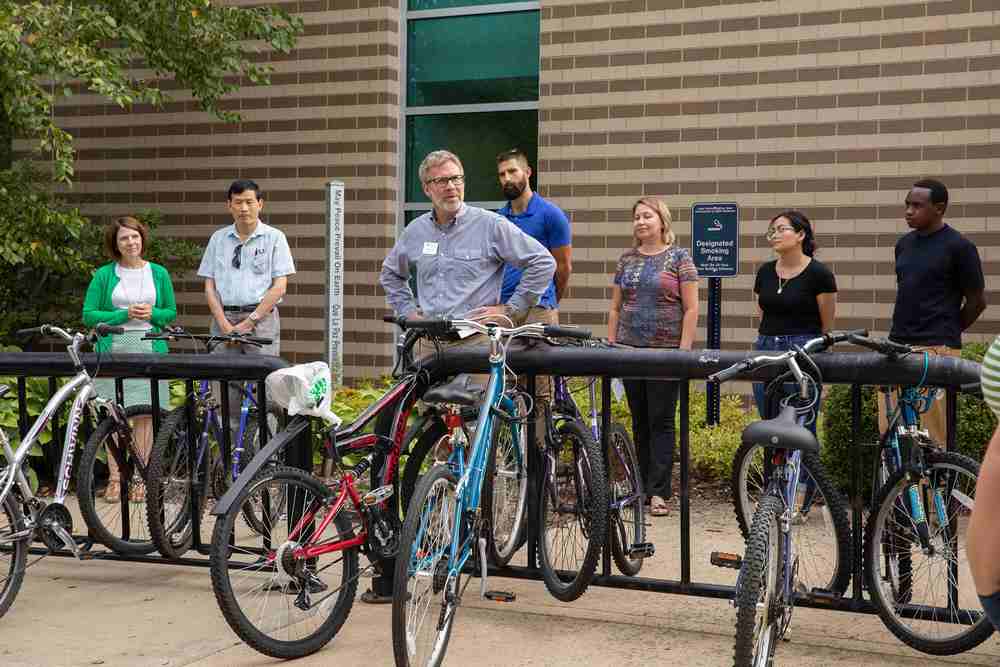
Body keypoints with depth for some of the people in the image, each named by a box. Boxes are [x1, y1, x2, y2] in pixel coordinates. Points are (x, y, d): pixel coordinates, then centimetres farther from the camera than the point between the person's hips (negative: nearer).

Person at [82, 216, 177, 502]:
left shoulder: (158, 273, 9)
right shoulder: (104, 275, 4)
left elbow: (171, 312, 13)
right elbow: (88, 315, 0)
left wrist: (151, 313, -7)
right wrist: (124, 315, -10)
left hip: (149, 348, 1)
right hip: (114, 348, -1)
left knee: (145, 413, 0)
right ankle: (115, 478, 6)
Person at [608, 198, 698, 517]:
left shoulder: (679, 257, -1)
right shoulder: (627, 260, 12)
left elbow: (691, 309, -5)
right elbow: (615, 308, 15)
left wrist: (684, 349, -12)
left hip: (666, 350, -4)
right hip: (630, 348, 5)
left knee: (661, 421, -3)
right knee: (639, 421, 9)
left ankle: (659, 492, -1)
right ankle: (642, 487, 16)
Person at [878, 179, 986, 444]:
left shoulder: (958, 247, -5)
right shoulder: (904, 244, 14)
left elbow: (976, 301, 0)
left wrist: (945, 335, 8)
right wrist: (905, 332, 15)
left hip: (936, 351, -6)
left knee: (933, 437, -6)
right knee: (888, 431, 4)